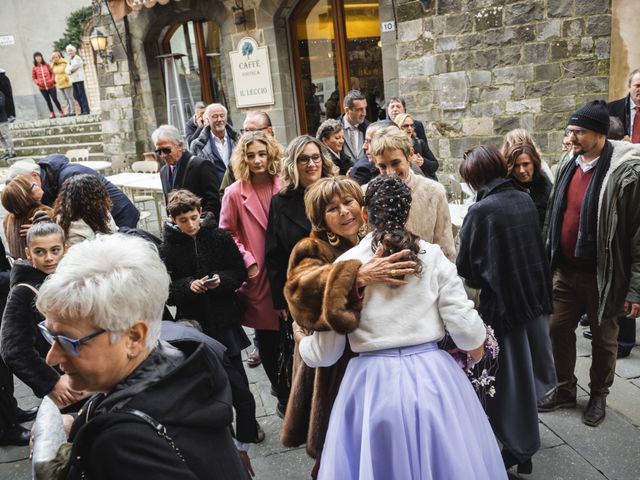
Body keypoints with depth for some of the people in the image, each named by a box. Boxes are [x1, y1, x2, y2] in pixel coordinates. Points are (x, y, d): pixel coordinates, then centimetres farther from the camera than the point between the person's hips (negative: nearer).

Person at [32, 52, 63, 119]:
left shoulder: (47, 65, 3)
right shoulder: (34, 68, 3)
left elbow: (52, 73, 6)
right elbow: (33, 77, 7)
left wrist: (52, 80, -9)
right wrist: (37, 82, -10)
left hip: (51, 86, -1)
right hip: (42, 88, 1)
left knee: (55, 99, -4)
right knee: (48, 101, 7)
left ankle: (60, 112, 9)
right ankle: (52, 113, 14)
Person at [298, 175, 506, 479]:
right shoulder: (432, 256, -3)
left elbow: (324, 353, -2)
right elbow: (465, 326, -4)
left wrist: (301, 339, 20)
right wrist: (476, 347, 19)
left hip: (373, 384, -1)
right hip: (432, 377, 1)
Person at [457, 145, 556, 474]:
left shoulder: (481, 210, -18)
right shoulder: (525, 200, 0)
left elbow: (466, 267, -12)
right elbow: (537, 247, 9)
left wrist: (482, 280, 8)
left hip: (501, 301, -7)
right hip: (535, 295, 7)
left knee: (510, 378, 8)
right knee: (526, 372, 21)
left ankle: (520, 450, 22)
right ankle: (524, 444, 39)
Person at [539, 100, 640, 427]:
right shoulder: (568, 167, 4)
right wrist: (547, 262, 14)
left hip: (601, 275, -5)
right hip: (564, 270, 6)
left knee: (603, 339, 13)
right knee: (559, 330, 14)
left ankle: (598, 396, 35)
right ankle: (565, 390, 34)